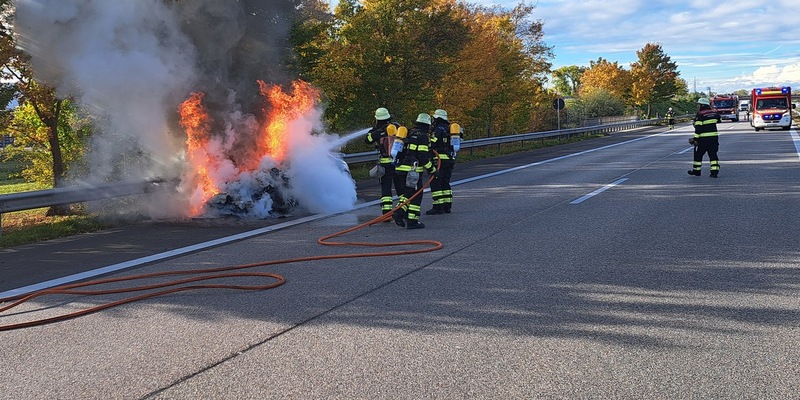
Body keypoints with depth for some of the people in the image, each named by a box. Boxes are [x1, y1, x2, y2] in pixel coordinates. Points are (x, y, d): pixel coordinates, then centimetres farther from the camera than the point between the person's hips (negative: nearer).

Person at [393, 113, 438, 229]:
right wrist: (432, 170, -6)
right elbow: (423, 157, -15)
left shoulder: (408, 133, 14)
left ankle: (400, 212, 4)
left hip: (401, 168, 8)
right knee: (416, 195, 1)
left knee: (409, 192, 20)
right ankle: (412, 221, 2)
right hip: (413, 170, -8)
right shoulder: (422, 136, -11)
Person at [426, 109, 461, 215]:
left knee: (435, 182, -6)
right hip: (451, 159, 9)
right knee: (445, 183, 15)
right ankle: (447, 206, 15)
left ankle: (438, 207, -10)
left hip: (441, 159, -9)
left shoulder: (439, 129, -11)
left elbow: (431, 145, -15)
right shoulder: (450, 128, 16)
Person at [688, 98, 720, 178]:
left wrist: (695, 139, -15)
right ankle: (715, 171, -3)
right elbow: (718, 120, 23)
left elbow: (698, 128, -17)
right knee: (713, 154, 5)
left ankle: (696, 170, 18)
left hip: (704, 138, -6)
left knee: (698, 154, 10)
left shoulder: (700, 115, -12)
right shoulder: (714, 113, 8)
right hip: (714, 137, 6)